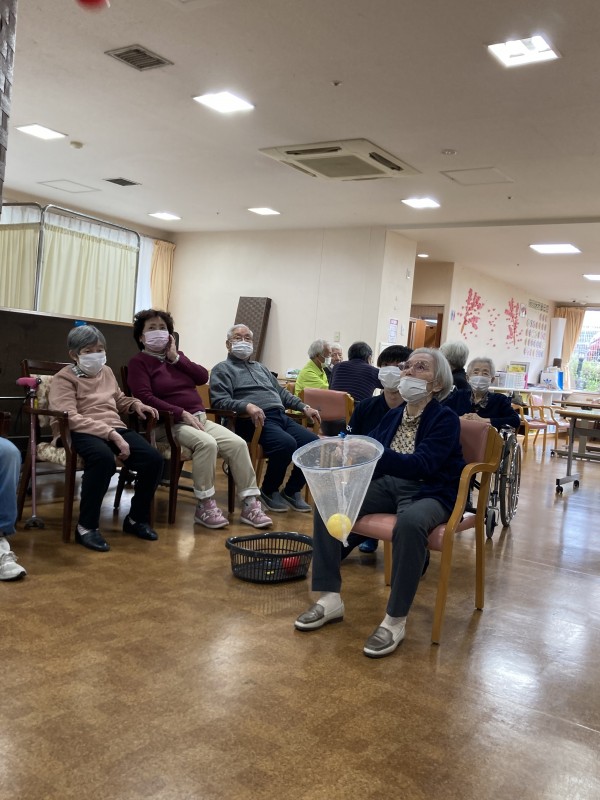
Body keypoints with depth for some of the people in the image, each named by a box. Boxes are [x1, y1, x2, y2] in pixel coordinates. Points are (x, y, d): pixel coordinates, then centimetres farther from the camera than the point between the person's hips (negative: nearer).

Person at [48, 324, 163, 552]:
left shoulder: (107, 372, 22)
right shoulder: (64, 378, 1)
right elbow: (70, 418, -15)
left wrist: (136, 404, 16)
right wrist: (110, 433, -25)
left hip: (115, 428, 6)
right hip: (82, 432, -6)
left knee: (154, 459, -19)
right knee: (104, 458, -41)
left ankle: (137, 518, 3)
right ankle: (86, 526, -24)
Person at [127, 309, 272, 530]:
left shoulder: (176, 356, 22)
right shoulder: (138, 362, 4)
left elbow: (203, 377, 8)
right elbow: (145, 397, -11)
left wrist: (176, 358, -1)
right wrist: (182, 413, -19)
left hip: (199, 418, 6)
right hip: (170, 423, -6)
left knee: (238, 443, -16)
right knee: (207, 443, -34)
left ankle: (250, 504, -12)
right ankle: (205, 506, -22)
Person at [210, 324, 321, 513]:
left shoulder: (260, 367, 32)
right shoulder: (222, 369, 8)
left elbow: (281, 392, 31)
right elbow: (220, 401, -7)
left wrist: (304, 407, 15)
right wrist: (247, 406, -24)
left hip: (281, 416, 7)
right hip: (256, 420, -7)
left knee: (313, 443, -15)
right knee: (287, 444, -32)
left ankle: (292, 491, 4)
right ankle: (269, 491, -7)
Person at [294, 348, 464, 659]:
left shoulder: (445, 419, -9)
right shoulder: (393, 415, 11)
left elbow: (423, 465, -24)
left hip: (428, 493, -6)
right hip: (386, 485, 7)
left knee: (410, 521, -40)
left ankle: (395, 620, -27)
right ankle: (330, 598, -9)